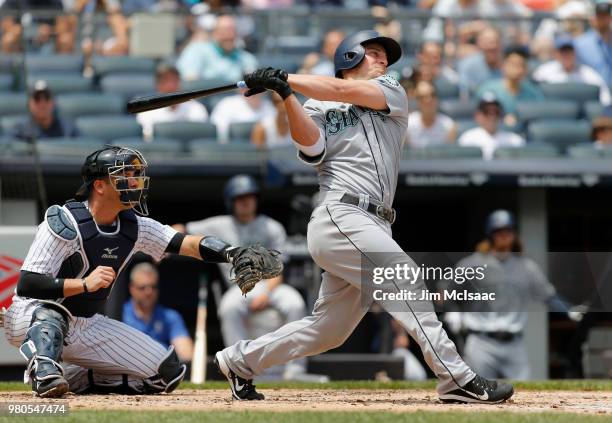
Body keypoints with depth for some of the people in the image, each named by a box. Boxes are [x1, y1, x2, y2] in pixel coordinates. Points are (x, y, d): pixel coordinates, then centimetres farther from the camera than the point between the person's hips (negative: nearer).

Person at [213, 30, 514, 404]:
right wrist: (286, 95, -24)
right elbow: (309, 142, -11)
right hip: (339, 216, -5)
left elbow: (345, 91, 1)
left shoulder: (392, 93, 18)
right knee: (406, 283, -18)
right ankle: (457, 380, -19)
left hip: (371, 227, 5)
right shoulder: (317, 108, 11)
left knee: (327, 330, 8)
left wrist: (286, 79, -3)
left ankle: (240, 361, 22)